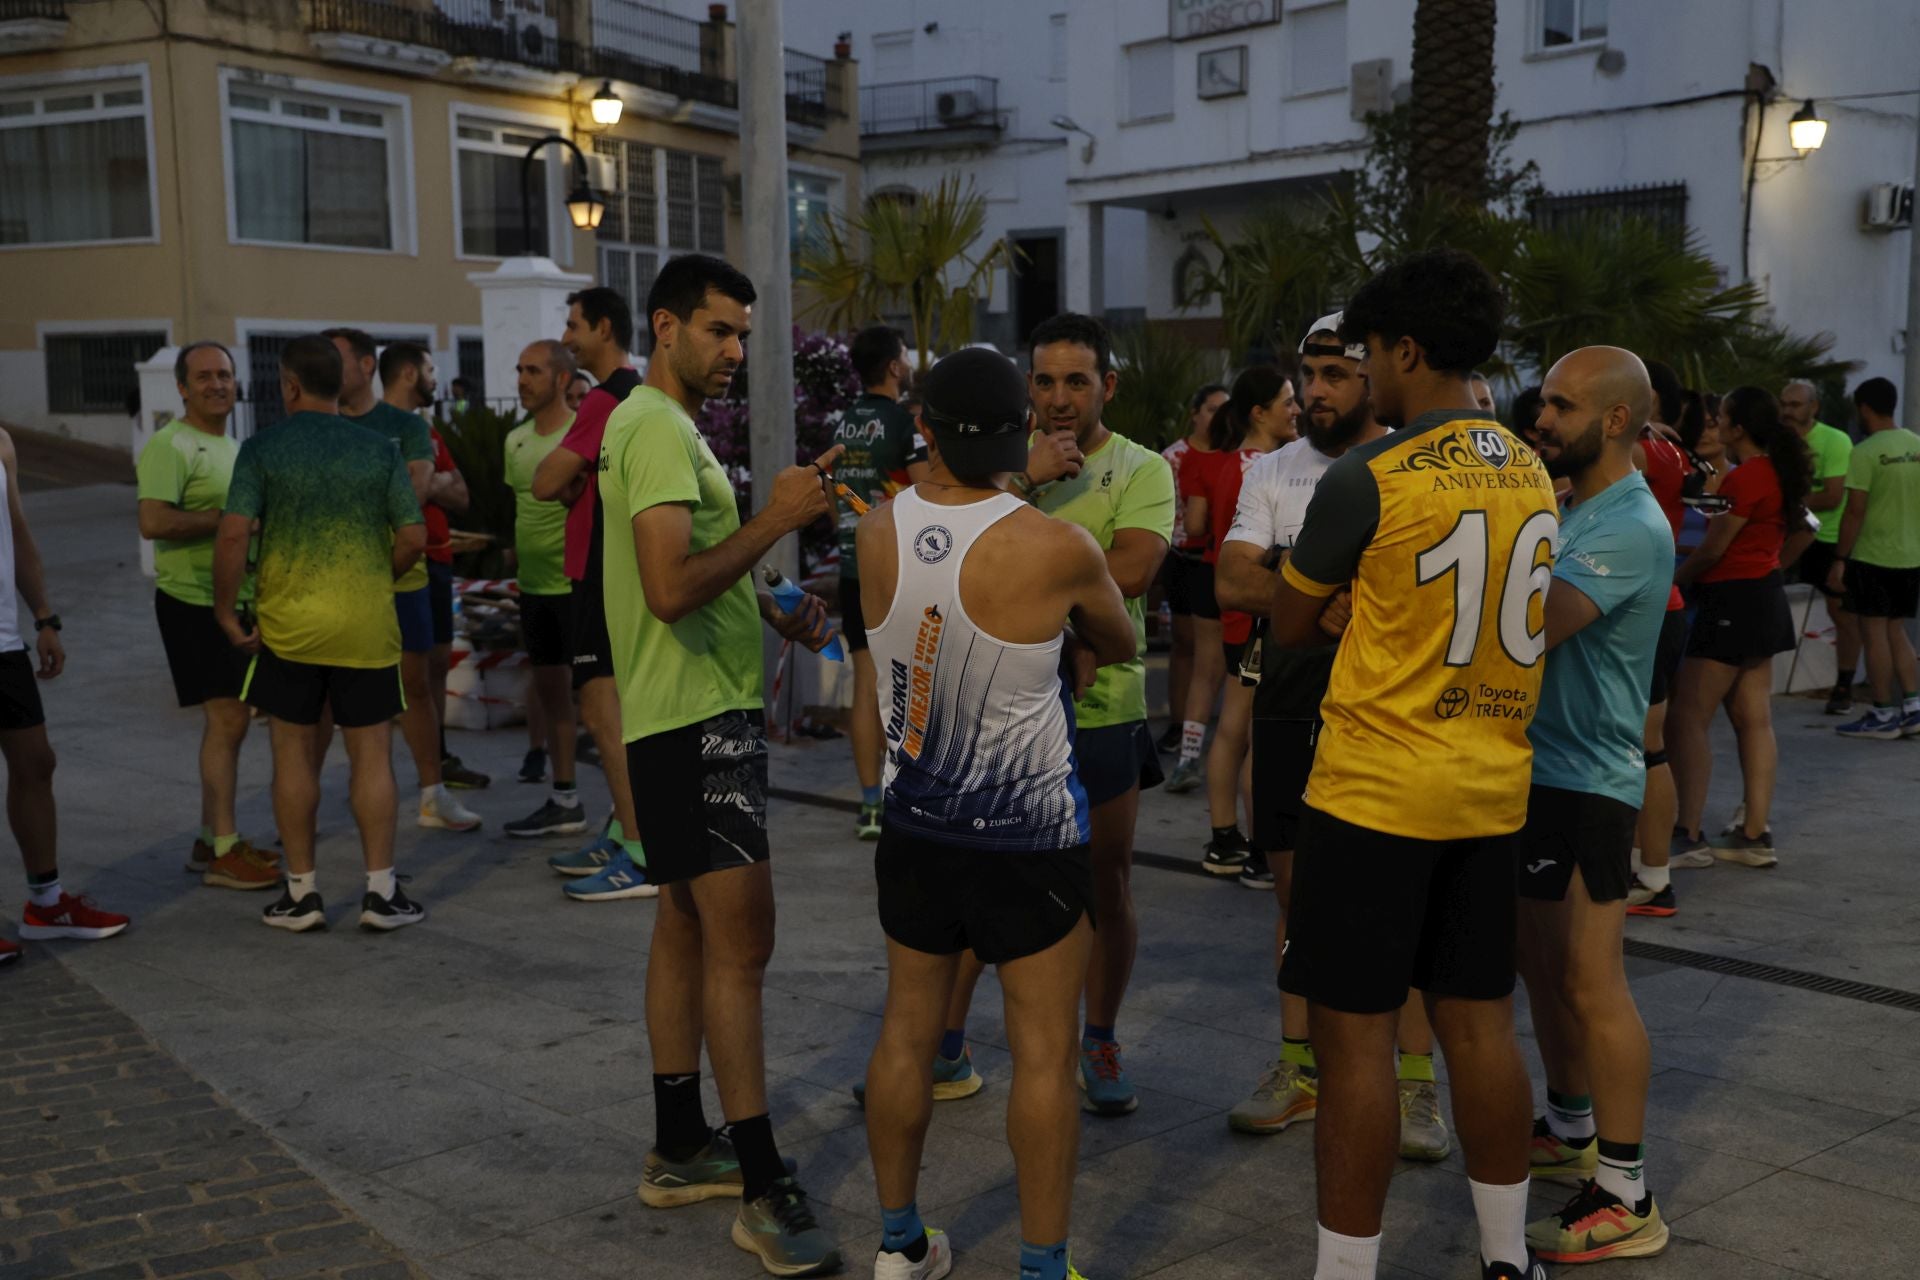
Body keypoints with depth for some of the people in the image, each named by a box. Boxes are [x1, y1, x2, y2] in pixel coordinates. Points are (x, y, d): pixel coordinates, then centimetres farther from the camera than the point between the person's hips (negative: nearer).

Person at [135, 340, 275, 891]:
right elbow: (153, 522, -25)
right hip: (193, 601, -9)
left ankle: (211, 840, 21)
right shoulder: (171, 445, -12)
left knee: (226, 721, 12)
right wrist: (226, 518, -20)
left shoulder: (233, 446, 17)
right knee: (228, 719, -12)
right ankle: (223, 853, -7)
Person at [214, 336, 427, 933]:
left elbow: (233, 533, -11)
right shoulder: (380, 449, 0)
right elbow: (413, 537, -2)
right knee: (372, 755, 6)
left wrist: (226, 611, -1)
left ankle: (301, 892, 16)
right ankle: (380, 892, 8)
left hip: (288, 625, 0)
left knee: (294, 754, 10)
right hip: (367, 626, 0)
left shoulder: (261, 450, -3)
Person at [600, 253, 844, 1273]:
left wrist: (774, 611, 11)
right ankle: (762, 1190, -4)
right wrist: (778, 516, -23)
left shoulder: (666, 426, 19)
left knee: (688, 924, 14)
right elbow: (671, 589, -27)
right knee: (740, 938, -10)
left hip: (699, 708, 11)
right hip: (696, 714, -11)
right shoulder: (659, 430, -15)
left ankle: (679, 1150, 24)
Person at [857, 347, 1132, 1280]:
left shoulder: (877, 534, -6)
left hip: (913, 824, 5)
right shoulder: (1058, 549, -17)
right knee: (1043, 1053, 5)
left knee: (907, 1030, 15)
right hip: (1028, 832, -4)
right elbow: (1120, 646, 3)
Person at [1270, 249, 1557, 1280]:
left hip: (1375, 792, -7)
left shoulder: (1368, 478, -13)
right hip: (1492, 788, 7)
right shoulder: (1532, 474, 7)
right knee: (1478, 1022, 16)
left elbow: (1289, 626, -2)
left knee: (1354, 1032, 1)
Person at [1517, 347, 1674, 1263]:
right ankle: (1570, 1130, 34)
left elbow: (1530, 625, -30)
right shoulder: (1570, 509, 11)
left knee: (1590, 983, -5)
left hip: (1586, 782, -9)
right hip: (1538, 768, 9)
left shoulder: (1631, 529, -19)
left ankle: (1625, 1198, 4)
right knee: (1540, 964, 18)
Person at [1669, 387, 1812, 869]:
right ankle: (1755, 835, 11)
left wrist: (1669, 581, -3)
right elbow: (1803, 529, 26)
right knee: (1754, 720, 9)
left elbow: (1713, 549, -15)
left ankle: (1689, 835, -9)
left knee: (1687, 718, -8)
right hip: (1763, 598, 10)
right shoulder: (1777, 472, 12)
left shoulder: (1746, 477, -17)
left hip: (1733, 601, -10)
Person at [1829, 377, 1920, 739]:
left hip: (1872, 558, -7)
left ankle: (1884, 715, 6)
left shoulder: (1866, 452, -14)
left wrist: (1839, 559, -11)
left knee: (1874, 633, 2)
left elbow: (1855, 511, -16)